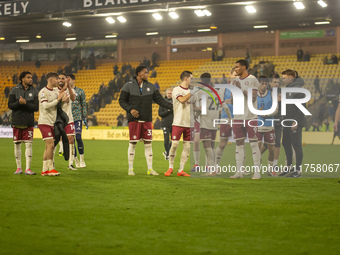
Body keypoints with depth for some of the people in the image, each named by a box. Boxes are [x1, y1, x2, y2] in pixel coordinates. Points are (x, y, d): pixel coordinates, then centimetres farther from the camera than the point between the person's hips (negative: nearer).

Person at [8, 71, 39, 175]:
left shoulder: (34, 91, 4)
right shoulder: (14, 90, 3)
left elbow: (36, 107, -4)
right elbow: (10, 105, -3)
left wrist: (25, 103, -18)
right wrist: (19, 103, -21)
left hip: (29, 122, 0)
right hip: (17, 121, 0)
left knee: (29, 144, -6)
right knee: (17, 145, 5)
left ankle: (28, 168, -3)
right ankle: (18, 168, 15)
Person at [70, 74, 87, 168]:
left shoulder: (80, 91, 4)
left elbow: (84, 105, 6)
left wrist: (85, 118, 1)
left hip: (77, 118, -2)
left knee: (78, 137, -13)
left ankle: (82, 159, 1)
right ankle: (76, 160, 12)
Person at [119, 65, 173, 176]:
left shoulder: (150, 87, 9)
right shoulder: (128, 86, -1)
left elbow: (160, 100, 6)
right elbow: (122, 101, 1)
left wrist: (172, 106, -7)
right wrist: (130, 109, -16)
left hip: (147, 120, 3)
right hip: (134, 119, -3)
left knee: (148, 143, 2)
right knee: (133, 143, -1)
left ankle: (150, 169, 7)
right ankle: (130, 168, 9)